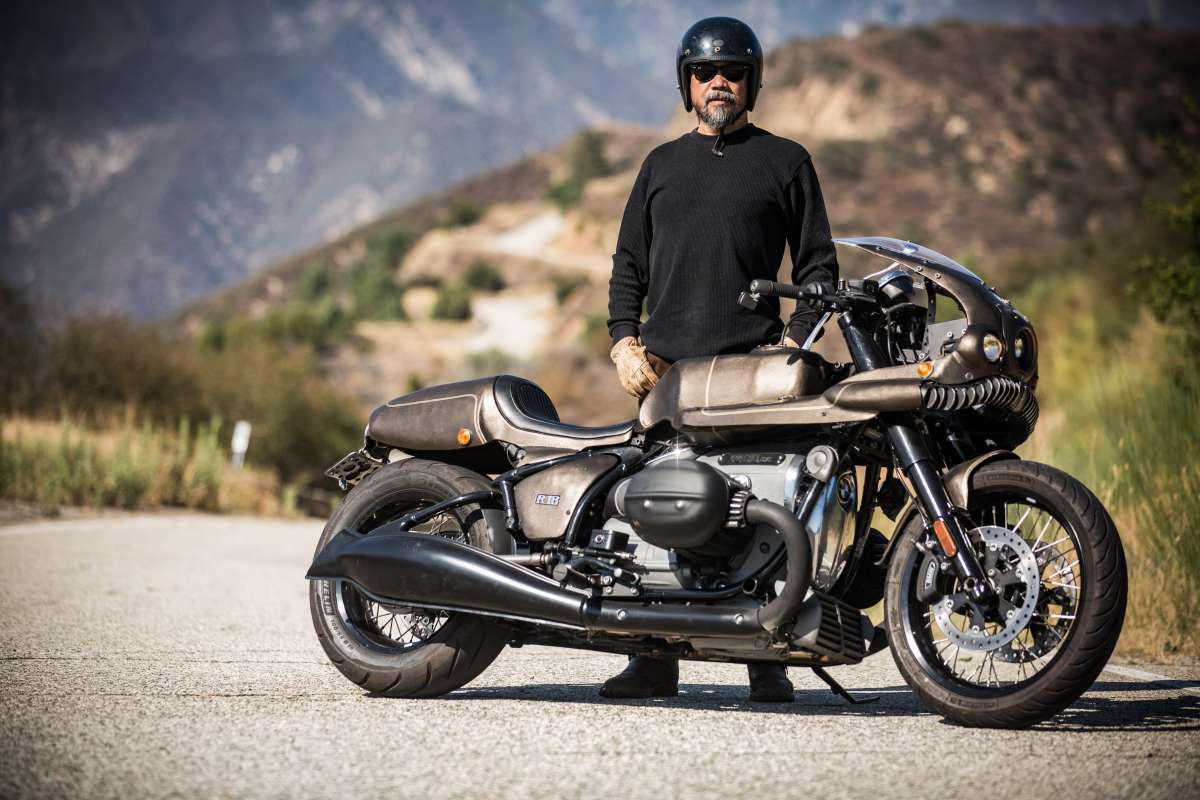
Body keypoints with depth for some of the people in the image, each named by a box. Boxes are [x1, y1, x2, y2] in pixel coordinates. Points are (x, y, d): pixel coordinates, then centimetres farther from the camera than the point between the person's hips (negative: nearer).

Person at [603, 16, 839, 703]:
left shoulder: (785, 161, 13)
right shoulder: (662, 165, 22)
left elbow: (818, 263, 11)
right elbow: (629, 262, 21)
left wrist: (795, 338, -4)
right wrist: (625, 340, 6)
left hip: (755, 363, -2)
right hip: (666, 364, 3)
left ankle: (768, 660, -7)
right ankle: (654, 659, -1)